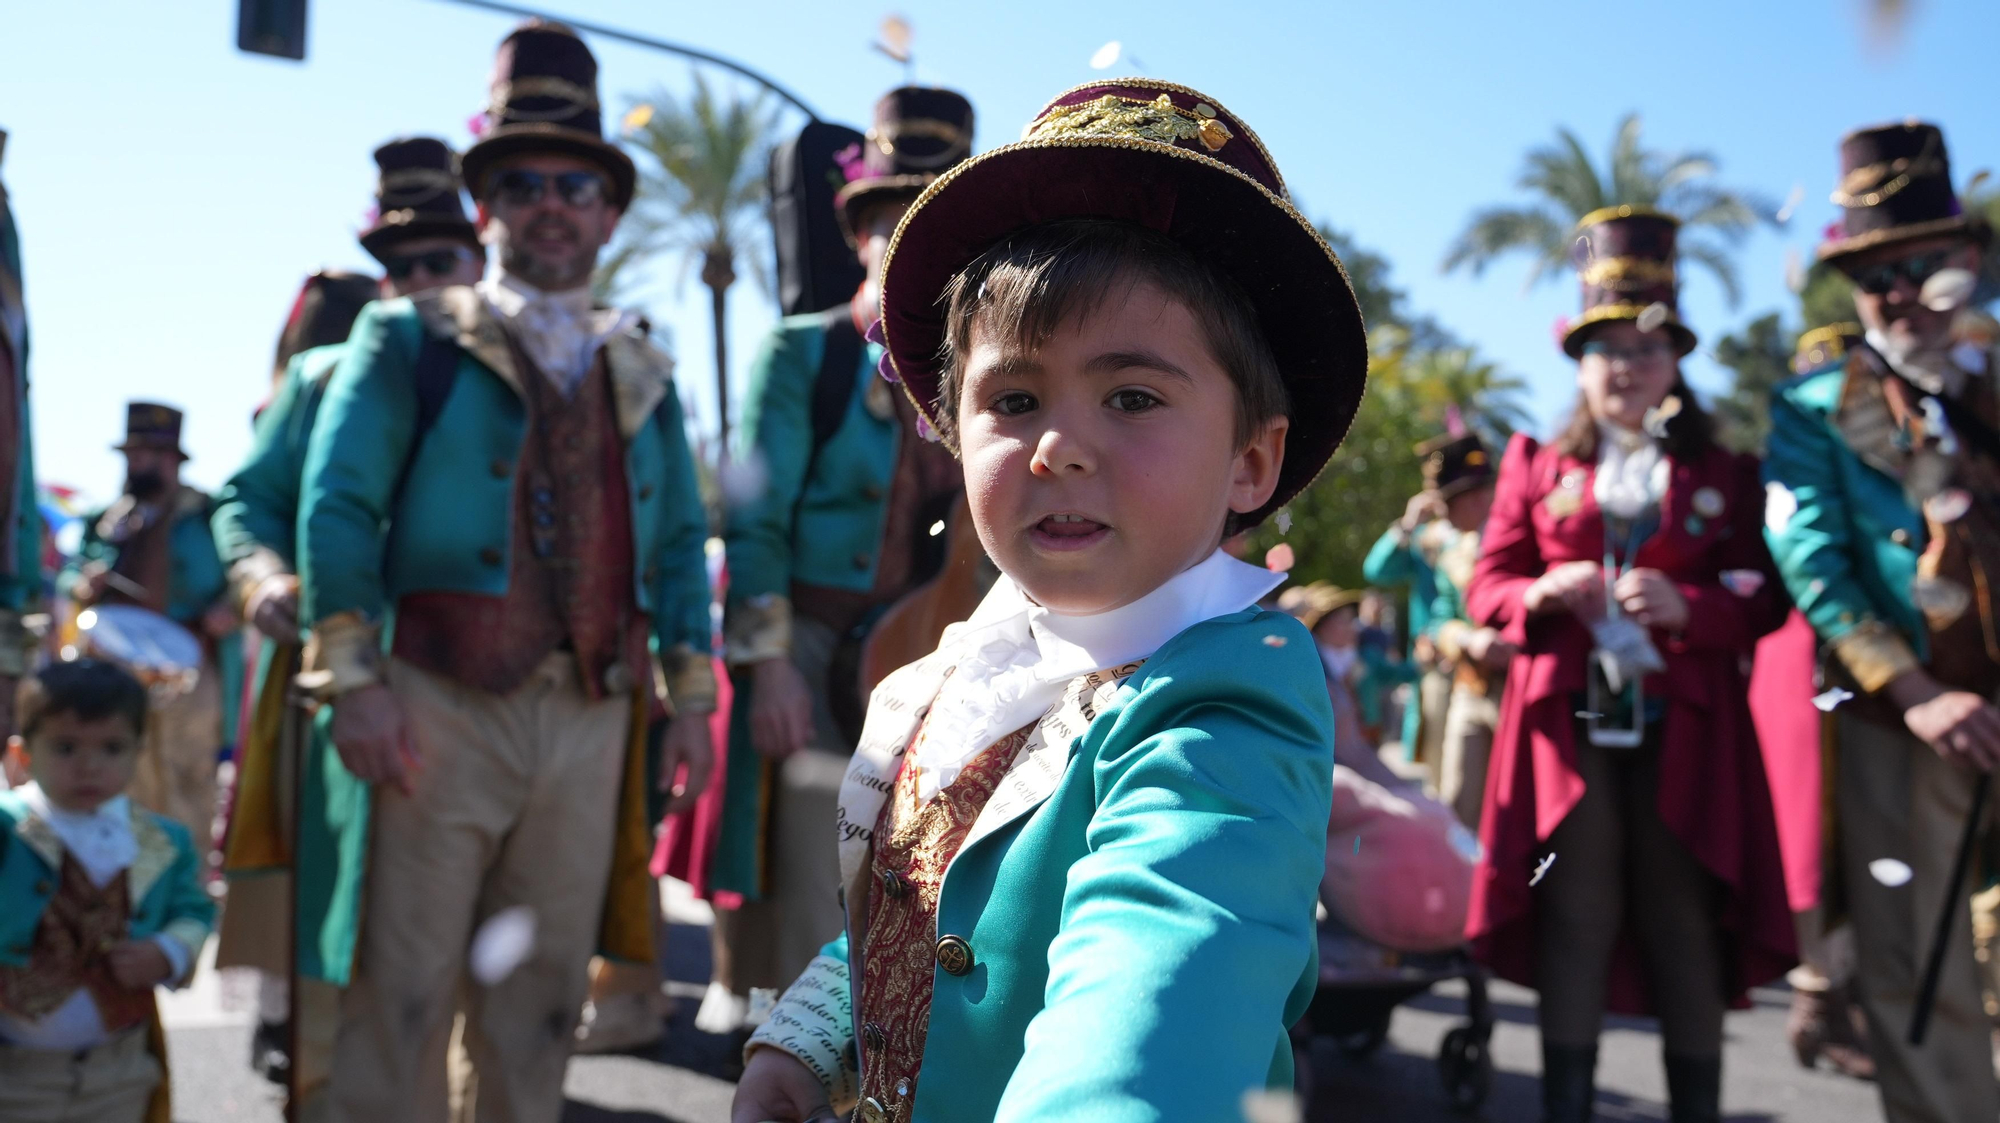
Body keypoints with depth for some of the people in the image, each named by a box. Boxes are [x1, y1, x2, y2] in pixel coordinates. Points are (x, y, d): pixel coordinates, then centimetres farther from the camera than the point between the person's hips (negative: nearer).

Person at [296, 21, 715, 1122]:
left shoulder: (639, 370, 16)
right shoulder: (408, 340, 5)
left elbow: (680, 541, 15)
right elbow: (337, 507, -3)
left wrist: (690, 692, 8)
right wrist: (354, 679, -12)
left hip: (594, 720, 4)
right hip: (444, 703, -3)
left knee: (539, 1001, 12)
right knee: (402, 994, 1)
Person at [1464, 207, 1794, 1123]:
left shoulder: (1725, 478, 13)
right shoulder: (1536, 466, 14)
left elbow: (1761, 602, 6)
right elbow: (1486, 586, 10)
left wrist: (1683, 606, -14)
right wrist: (1545, 592, -11)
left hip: (1686, 731, 0)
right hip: (1568, 723, 0)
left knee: (1685, 919, 1)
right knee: (1578, 916, -2)